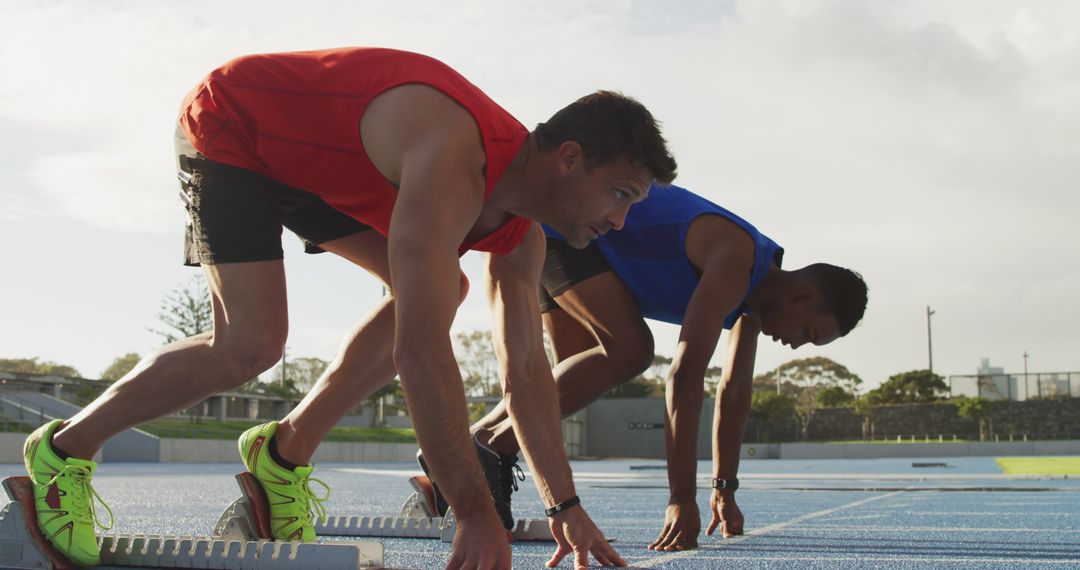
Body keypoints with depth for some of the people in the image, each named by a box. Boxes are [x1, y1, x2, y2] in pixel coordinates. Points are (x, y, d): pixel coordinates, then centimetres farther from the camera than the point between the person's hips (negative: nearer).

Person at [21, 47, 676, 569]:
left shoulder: (522, 233, -9)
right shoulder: (451, 166, -39)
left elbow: (527, 370, -1)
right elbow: (421, 351, -43)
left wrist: (566, 506, -2)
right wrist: (477, 515, -39)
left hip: (312, 157, 9)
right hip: (227, 121, -8)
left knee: (438, 289, -2)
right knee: (251, 344, -21)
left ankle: (286, 450, 6)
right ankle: (66, 446, 0)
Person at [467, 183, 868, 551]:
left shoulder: (757, 283, 3)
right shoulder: (736, 261, -27)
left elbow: (735, 390, 10)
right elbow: (687, 372, -33)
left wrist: (725, 490, 10)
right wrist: (682, 498, -33)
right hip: (559, 222, -10)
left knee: (576, 377, 10)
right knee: (628, 350, -22)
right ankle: (496, 444, -19)